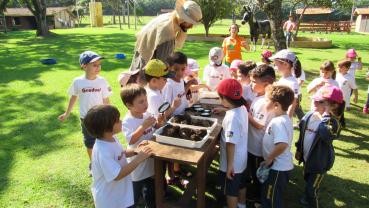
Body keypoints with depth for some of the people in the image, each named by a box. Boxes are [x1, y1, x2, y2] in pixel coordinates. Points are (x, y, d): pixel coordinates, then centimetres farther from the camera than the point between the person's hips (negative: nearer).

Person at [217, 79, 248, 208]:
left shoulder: (232, 117, -31)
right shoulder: (242, 109, -5)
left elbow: (231, 143, -28)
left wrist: (229, 165, -22)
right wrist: (225, 110, 11)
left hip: (232, 162, -9)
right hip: (241, 159, 9)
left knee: (231, 191, 11)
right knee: (241, 185, 29)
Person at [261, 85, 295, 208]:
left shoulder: (279, 122, -27)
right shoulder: (282, 118, 4)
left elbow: (282, 145, -40)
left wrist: (269, 159, -25)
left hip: (277, 167, -9)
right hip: (280, 166, 9)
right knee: (268, 195, 26)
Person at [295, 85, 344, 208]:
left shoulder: (332, 122, -25)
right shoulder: (309, 115, -6)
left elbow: (325, 135, -47)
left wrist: (326, 116, -41)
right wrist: (298, 150, 13)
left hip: (320, 161, -7)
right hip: (307, 157, 7)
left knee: (311, 188, 5)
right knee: (308, 182, 29)